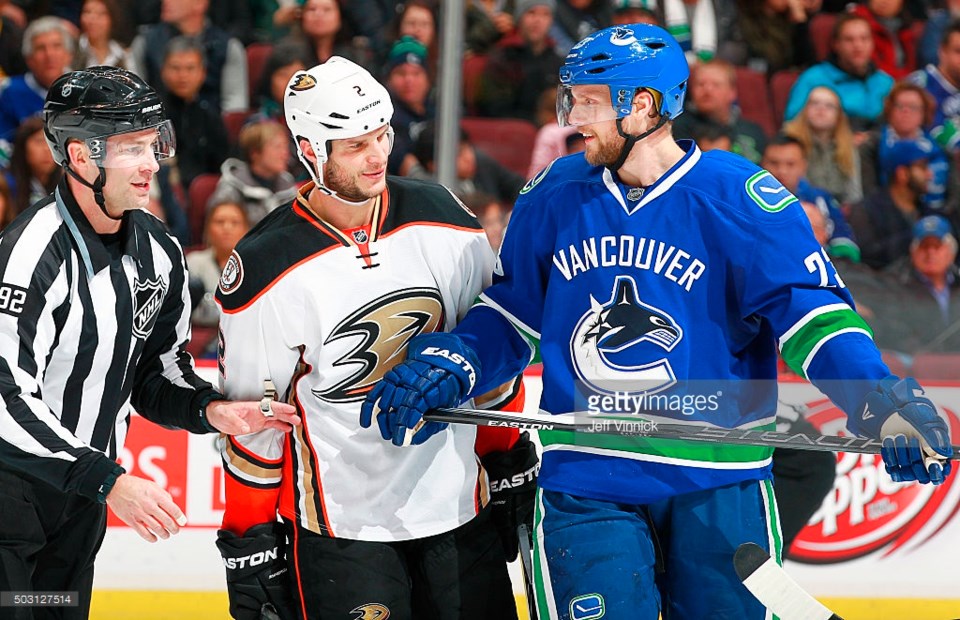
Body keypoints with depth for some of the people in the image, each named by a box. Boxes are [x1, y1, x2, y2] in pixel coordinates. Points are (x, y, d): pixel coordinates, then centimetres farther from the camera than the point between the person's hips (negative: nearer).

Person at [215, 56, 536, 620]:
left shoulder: (441, 220, 0)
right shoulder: (266, 271, -12)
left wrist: (511, 460, 14)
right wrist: (247, 542, -3)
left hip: (459, 508, 4)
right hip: (340, 527, -4)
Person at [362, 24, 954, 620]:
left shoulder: (739, 198, -7)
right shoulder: (555, 196, 6)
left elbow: (811, 309, -11)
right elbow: (513, 314, 16)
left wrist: (882, 401, -26)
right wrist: (448, 365, -2)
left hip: (716, 486, -2)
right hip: (585, 478, 2)